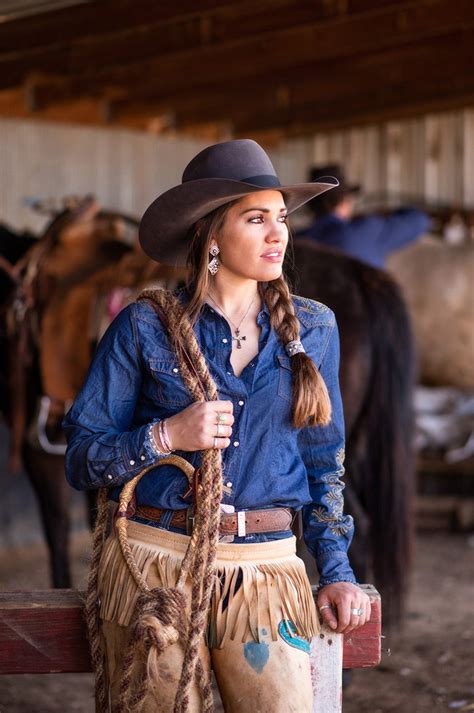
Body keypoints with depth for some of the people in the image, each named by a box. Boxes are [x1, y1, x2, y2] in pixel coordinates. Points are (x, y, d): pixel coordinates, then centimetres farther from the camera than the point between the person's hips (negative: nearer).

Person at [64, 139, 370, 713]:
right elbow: (82, 460, 1)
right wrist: (166, 437, -15)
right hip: (155, 561, -2)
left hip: (264, 572, 2)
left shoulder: (312, 328, 9)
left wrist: (336, 571, 9)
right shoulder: (145, 327, 0)